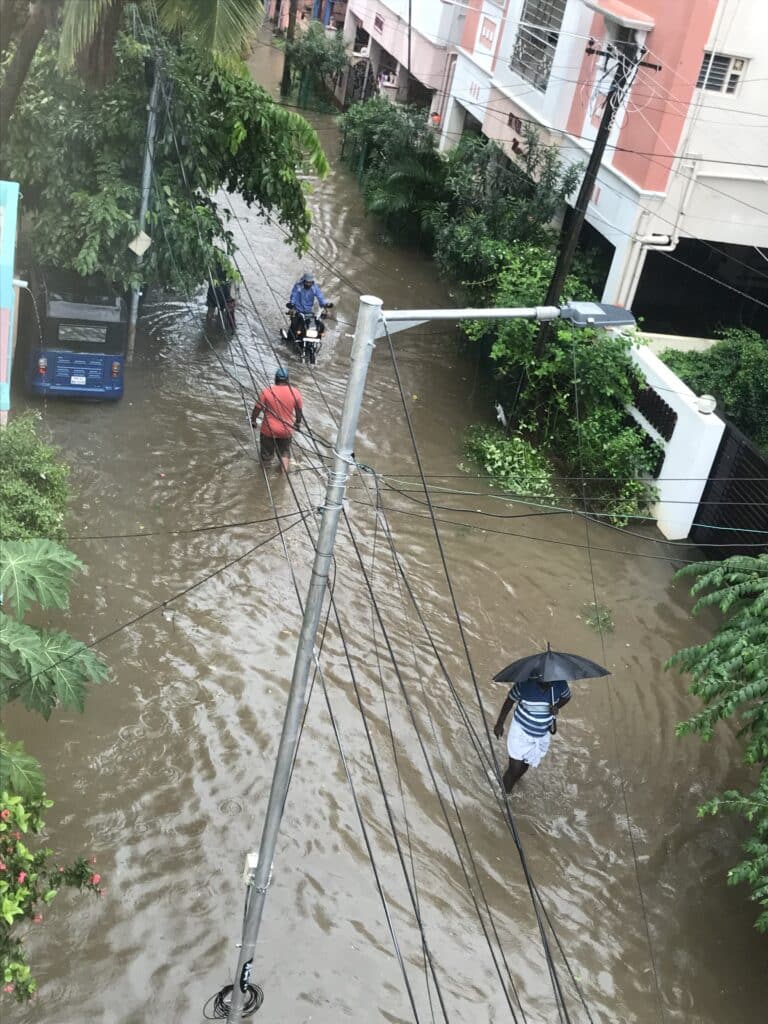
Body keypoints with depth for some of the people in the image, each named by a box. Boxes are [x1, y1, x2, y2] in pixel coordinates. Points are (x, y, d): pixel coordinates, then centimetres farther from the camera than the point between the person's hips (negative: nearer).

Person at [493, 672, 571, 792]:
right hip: (521, 732, -3)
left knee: (525, 766, 21)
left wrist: (557, 707, -20)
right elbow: (510, 701, -9)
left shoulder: (560, 684, -20)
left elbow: (566, 697, 3)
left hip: (543, 736, 3)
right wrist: (500, 724, -1)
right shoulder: (524, 684, -27)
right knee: (514, 769, -1)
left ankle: (510, 786, 50)